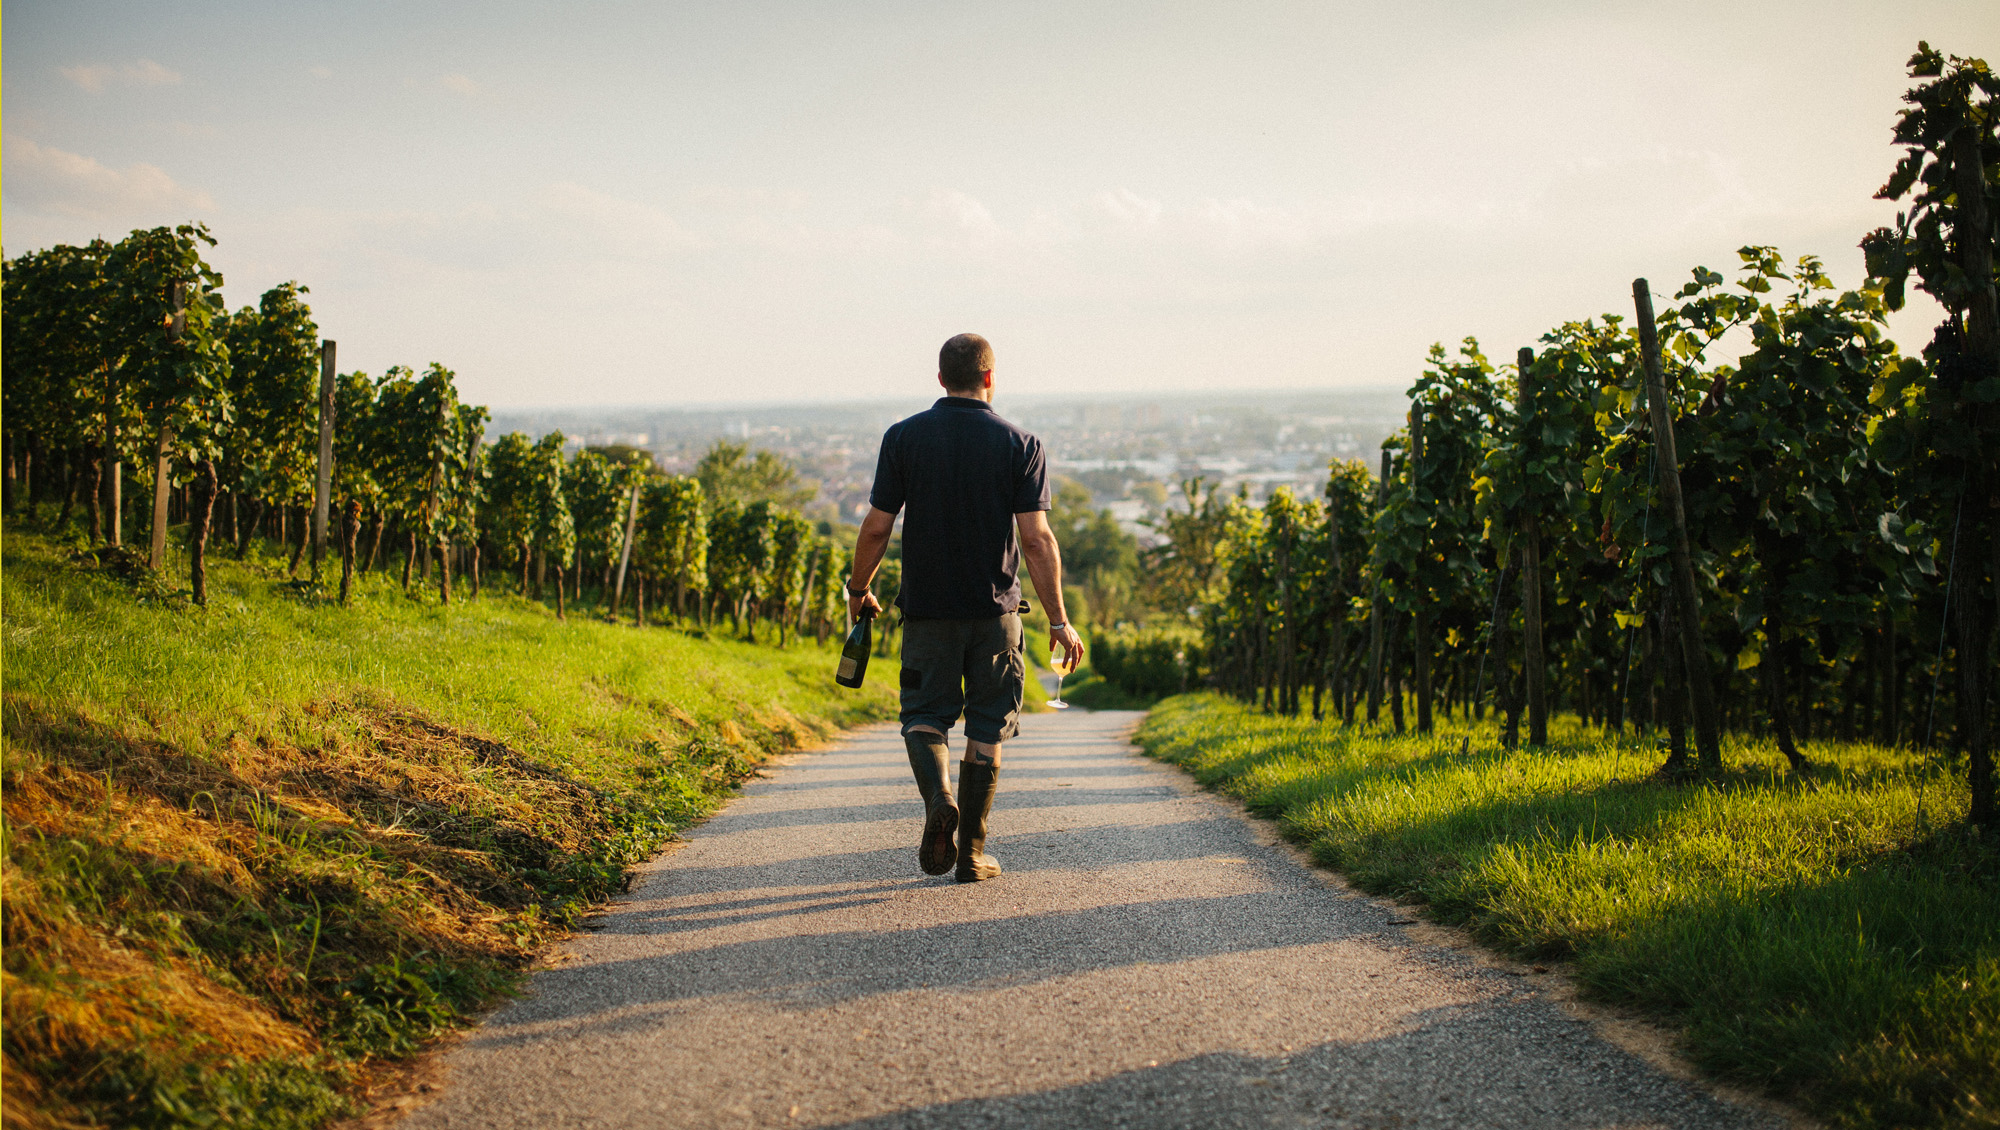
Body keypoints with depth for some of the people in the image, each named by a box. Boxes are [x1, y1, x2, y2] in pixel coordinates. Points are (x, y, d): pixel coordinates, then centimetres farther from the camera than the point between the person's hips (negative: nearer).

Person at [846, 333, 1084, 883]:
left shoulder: (903, 437, -2)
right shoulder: (1019, 445, -3)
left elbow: (876, 527, -3)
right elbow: (1037, 538, -10)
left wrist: (858, 589, 13)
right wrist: (1059, 620, -5)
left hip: (927, 608, 0)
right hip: (995, 610, 0)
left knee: (925, 713, 13)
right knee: (986, 725, 10)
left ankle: (939, 798, -16)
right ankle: (972, 851, 11)